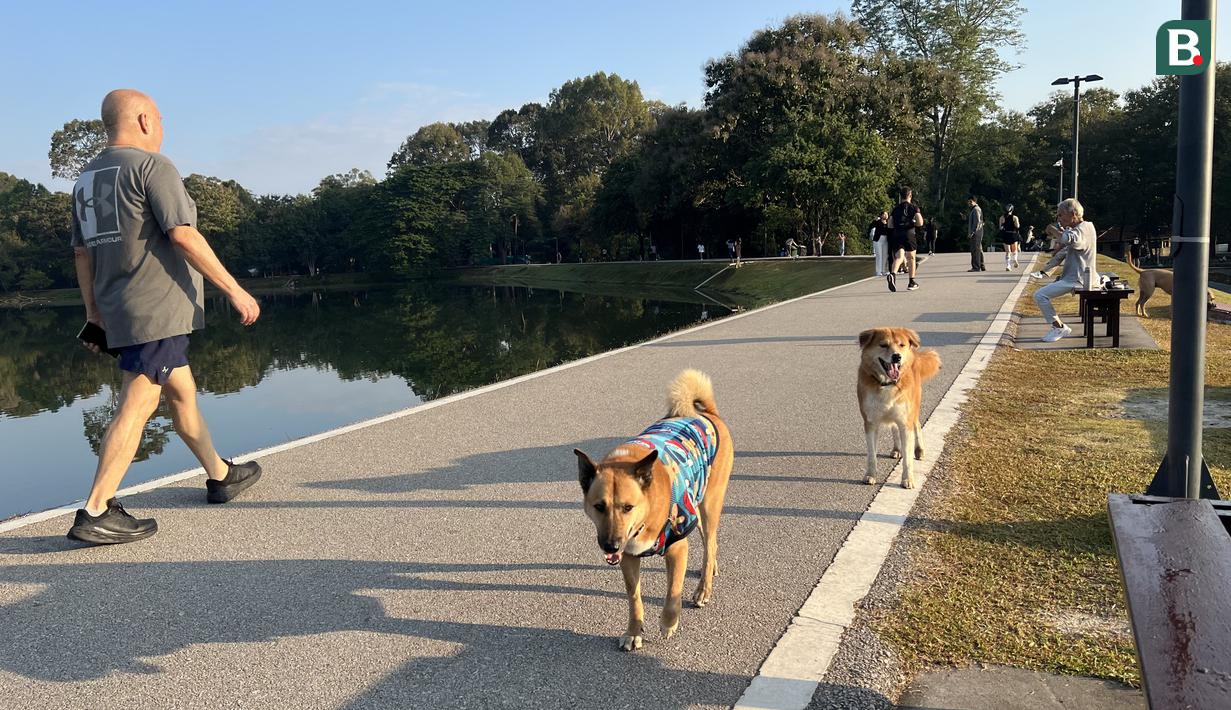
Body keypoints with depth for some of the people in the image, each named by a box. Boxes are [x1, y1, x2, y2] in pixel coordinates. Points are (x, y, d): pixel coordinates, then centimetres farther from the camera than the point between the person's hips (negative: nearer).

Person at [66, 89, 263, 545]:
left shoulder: (87, 177, 16)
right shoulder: (150, 165, -9)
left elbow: (82, 252, 17)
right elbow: (183, 235, -17)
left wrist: (93, 310, 21)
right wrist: (234, 290, -15)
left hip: (119, 311, 9)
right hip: (159, 309, -9)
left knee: (182, 392, 19)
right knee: (136, 407, -9)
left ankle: (221, 476, 31)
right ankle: (95, 513, -9)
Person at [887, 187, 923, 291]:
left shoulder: (895, 209, 13)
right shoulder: (914, 207, 3)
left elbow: (890, 225, 10)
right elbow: (920, 223, -6)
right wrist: (913, 223, 14)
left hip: (896, 235, 2)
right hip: (909, 235, -2)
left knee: (898, 257, -7)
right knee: (911, 258, 12)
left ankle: (892, 274, -38)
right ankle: (911, 283, 18)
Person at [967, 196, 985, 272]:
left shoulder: (976, 209, -10)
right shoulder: (977, 209, 22)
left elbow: (977, 222, -20)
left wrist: (972, 232, -23)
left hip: (975, 233, -11)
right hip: (977, 233, 11)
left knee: (975, 250, -11)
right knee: (979, 250, 14)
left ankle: (976, 267, -14)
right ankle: (981, 266, 19)